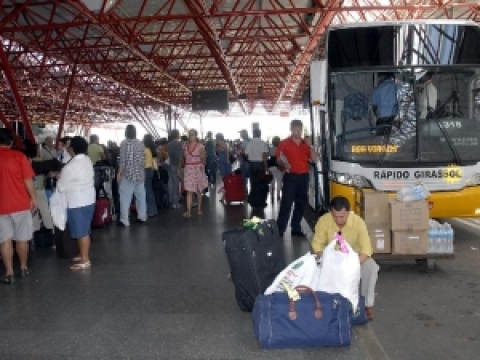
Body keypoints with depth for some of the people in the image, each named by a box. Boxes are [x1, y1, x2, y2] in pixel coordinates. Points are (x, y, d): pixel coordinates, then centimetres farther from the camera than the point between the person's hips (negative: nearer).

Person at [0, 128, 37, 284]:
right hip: (21, 204, -1)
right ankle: (24, 268, 24)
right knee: (22, 238, 12)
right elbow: (28, 180, -8)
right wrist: (33, 198, 3)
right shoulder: (19, 156, -7)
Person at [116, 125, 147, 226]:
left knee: (125, 197, -3)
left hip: (128, 174, -6)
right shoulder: (141, 143, 7)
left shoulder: (124, 143, -9)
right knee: (141, 195, 13)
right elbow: (143, 159, 7)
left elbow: (123, 160, -13)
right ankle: (142, 217, 21)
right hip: (140, 173, 6)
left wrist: (119, 173, -8)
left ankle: (124, 220, -2)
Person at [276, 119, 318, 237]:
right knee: (286, 203, -8)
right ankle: (280, 229, -4)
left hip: (304, 176, 5)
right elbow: (278, 160, -2)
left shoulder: (306, 144, 11)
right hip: (290, 176, -5)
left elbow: (315, 159, 7)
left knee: (301, 203, 9)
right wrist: (284, 164, -23)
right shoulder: (284, 143, -1)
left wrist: (310, 146, -5)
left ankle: (296, 228, 20)